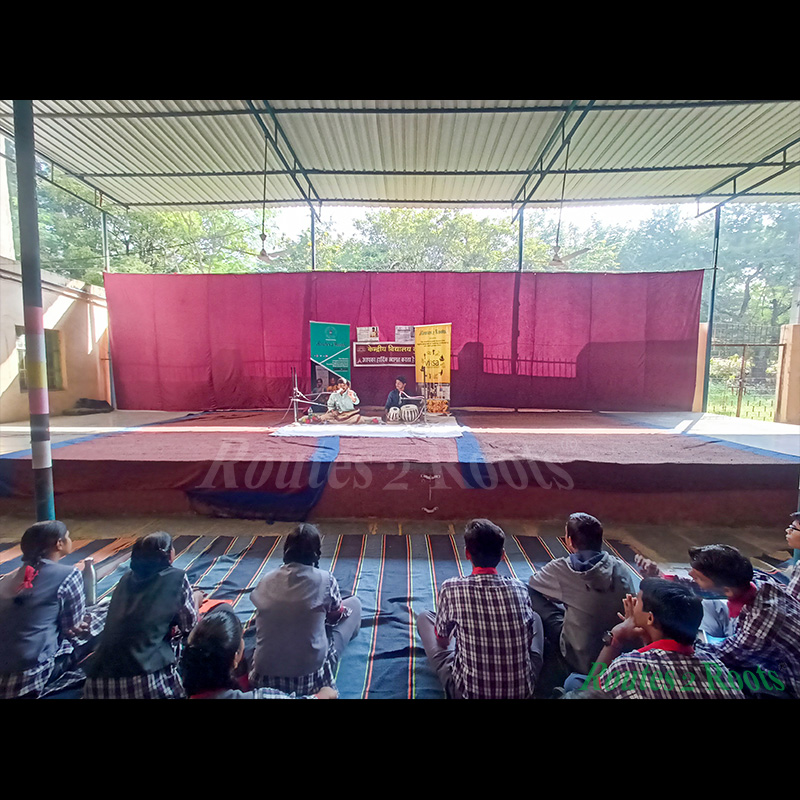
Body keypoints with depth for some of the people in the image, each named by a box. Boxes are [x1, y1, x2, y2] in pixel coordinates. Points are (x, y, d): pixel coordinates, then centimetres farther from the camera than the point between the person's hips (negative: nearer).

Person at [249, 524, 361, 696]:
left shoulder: (265, 581, -5)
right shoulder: (324, 579, -14)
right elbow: (336, 616, 5)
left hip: (264, 678, 4)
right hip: (310, 679, -4)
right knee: (353, 603, 14)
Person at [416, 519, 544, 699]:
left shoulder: (451, 588, -17)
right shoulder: (519, 588, -10)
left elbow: (442, 642, -1)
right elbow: (529, 641, 7)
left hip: (469, 691, -2)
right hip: (522, 690, 3)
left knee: (424, 618, 16)